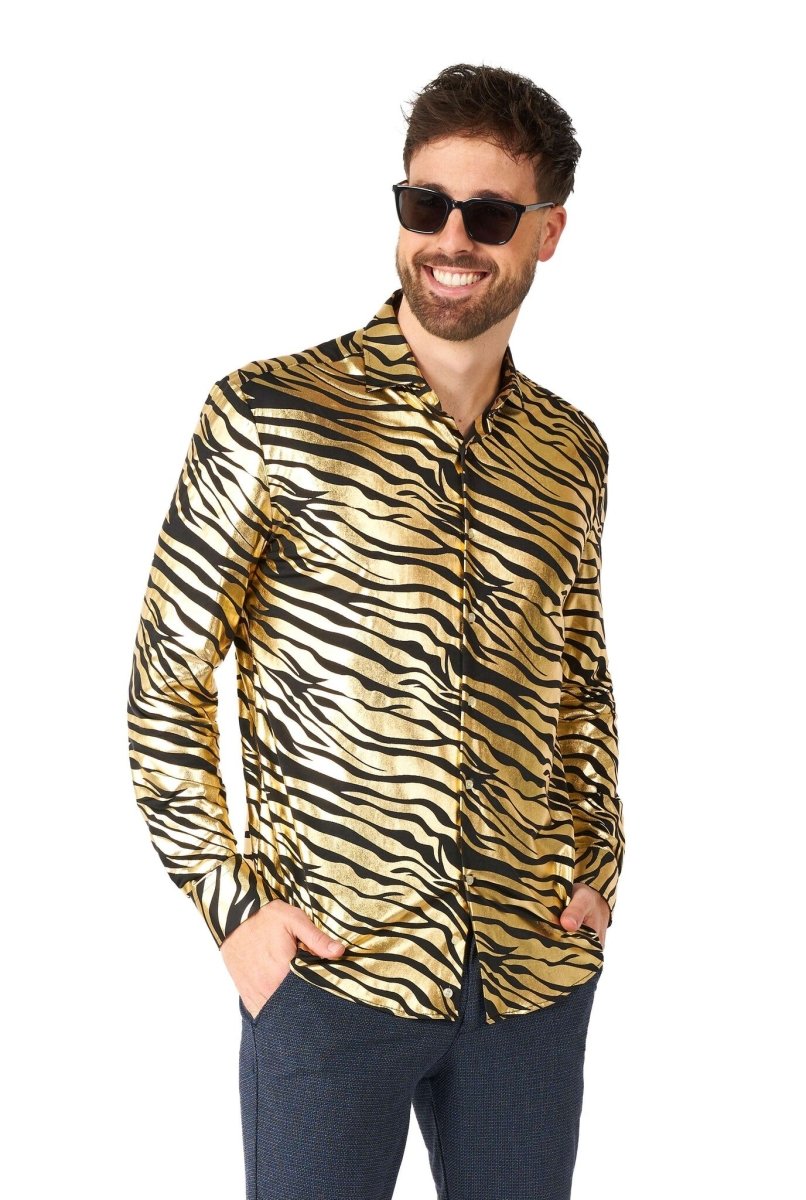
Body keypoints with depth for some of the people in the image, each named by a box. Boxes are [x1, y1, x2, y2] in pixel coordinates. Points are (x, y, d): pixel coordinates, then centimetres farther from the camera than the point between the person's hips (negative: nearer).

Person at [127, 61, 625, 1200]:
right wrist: (232, 901, -9)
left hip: (537, 978, 5)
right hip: (329, 975, -4)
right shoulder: (273, 413, -7)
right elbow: (167, 676, -4)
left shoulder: (572, 452, 7)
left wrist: (597, 865, 8)